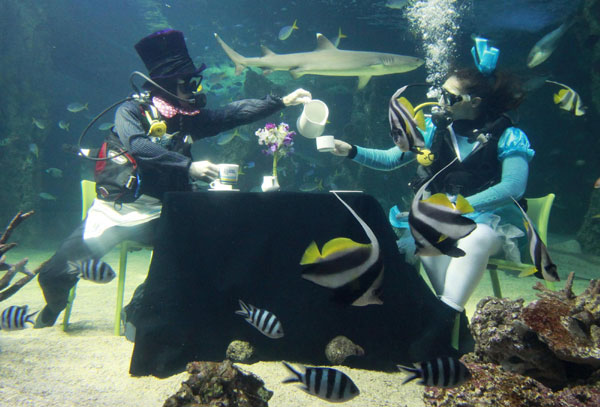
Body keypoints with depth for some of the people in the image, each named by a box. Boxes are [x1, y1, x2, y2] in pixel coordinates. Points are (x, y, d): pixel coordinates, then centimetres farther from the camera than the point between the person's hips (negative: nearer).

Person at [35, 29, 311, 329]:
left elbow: (235, 113, 0)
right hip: (111, 210, -2)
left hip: (153, 215, 3)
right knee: (55, 273, -1)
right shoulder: (132, 111, -6)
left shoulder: (189, 119, 6)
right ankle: (55, 306, 37)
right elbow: (139, 147, -25)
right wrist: (188, 166, -33)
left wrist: (283, 101, -7)